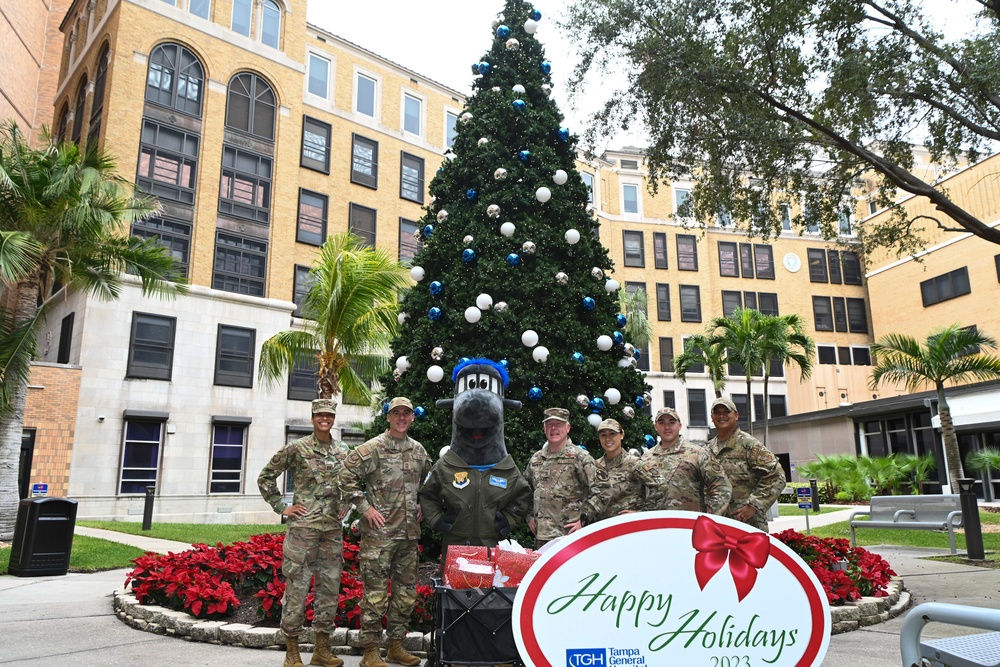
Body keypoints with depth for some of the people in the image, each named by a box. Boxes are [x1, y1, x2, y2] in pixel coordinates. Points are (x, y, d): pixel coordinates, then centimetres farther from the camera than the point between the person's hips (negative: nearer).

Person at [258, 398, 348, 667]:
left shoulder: (344, 452, 9)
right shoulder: (296, 449, -4)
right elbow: (265, 478, 0)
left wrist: (345, 506, 12)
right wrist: (282, 507, -3)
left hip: (333, 529, 5)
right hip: (303, 527, -5)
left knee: (330, 588, 9)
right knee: (297, 587, -1)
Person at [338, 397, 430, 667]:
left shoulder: (418, 450, 10)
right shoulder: (373, 448, -7)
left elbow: (429, 480, 26)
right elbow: (347, 477, -9)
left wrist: (423, 504, 14)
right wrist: (365, 507, -12)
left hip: (409, 533, 6)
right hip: (379, 532, -6)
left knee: (406, 590, 12)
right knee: (375, 591, -3)